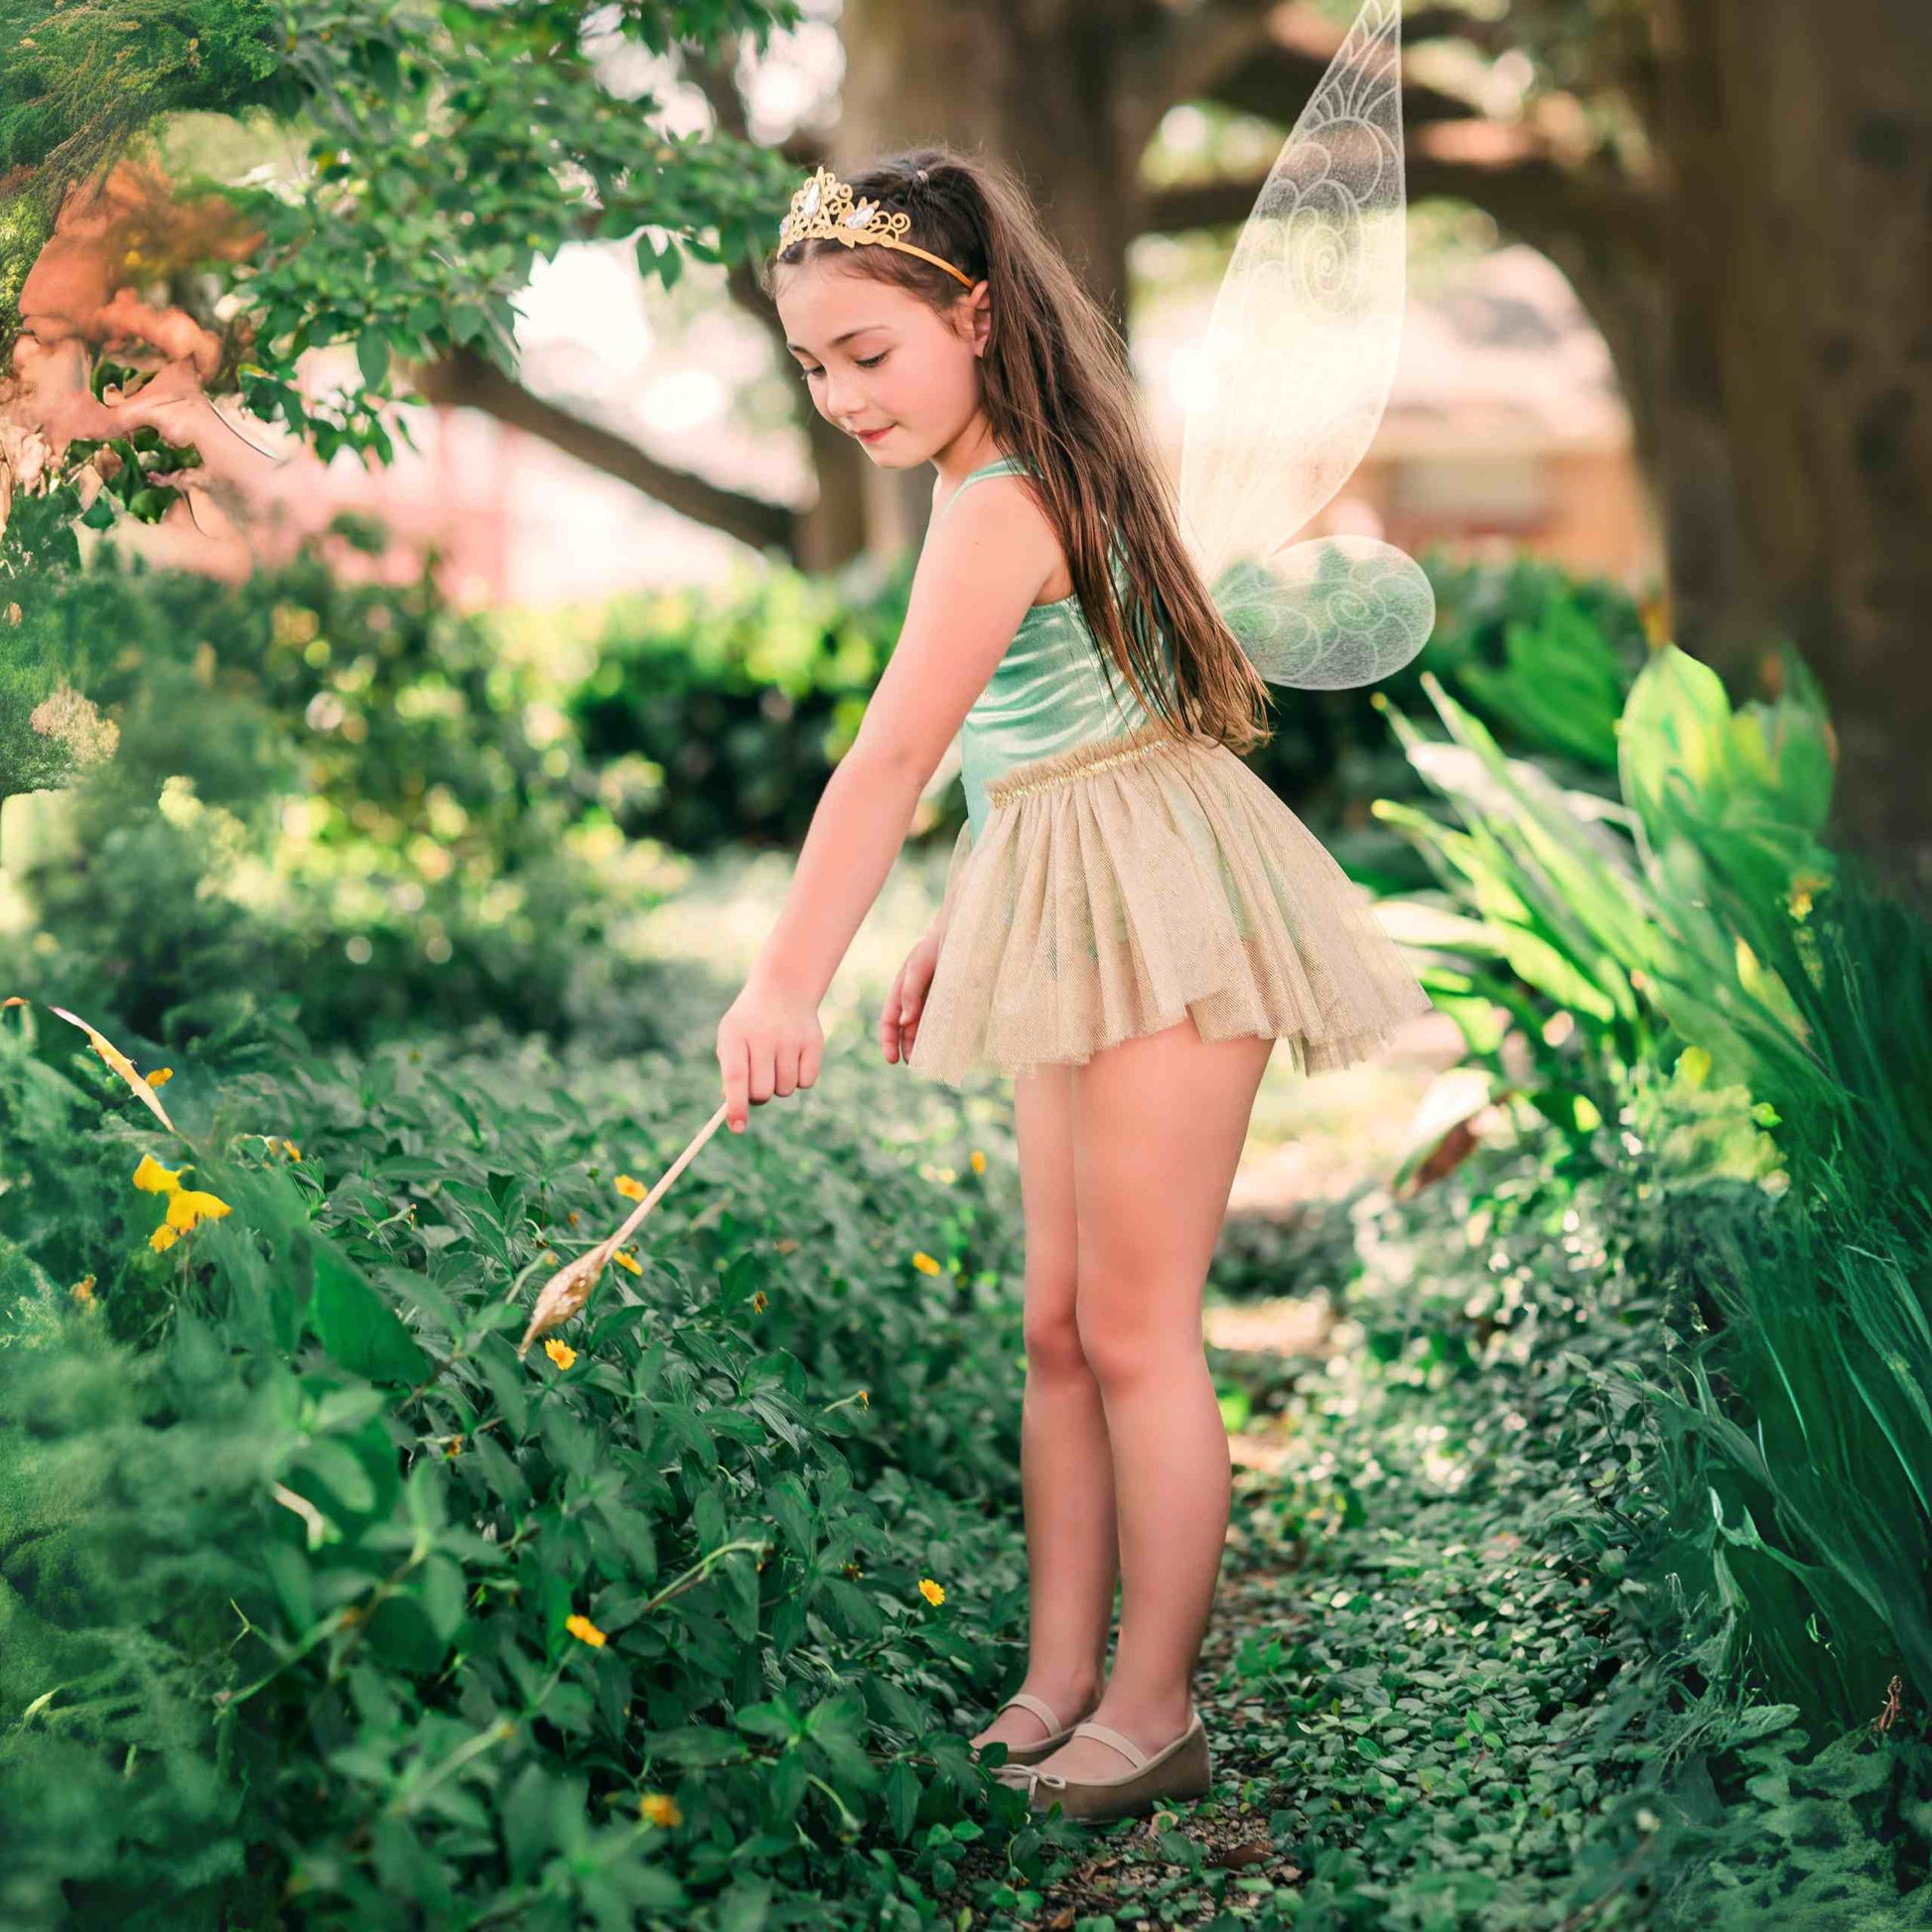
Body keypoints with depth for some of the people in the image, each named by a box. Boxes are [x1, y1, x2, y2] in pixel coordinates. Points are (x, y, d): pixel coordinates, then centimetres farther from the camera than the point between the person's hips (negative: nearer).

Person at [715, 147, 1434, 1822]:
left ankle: (1155, 1711, 10)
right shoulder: (1034, 481, 14)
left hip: (1158, 918, -10)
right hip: (1073, 927, 10)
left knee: (1134, 1330, -3)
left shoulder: (1000, 507, -17)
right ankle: (1059, 1689, 20)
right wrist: (952, 939, 18)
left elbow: (894, 759, -27)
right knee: (1058, 1327, 11)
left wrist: (786, 984, -31)